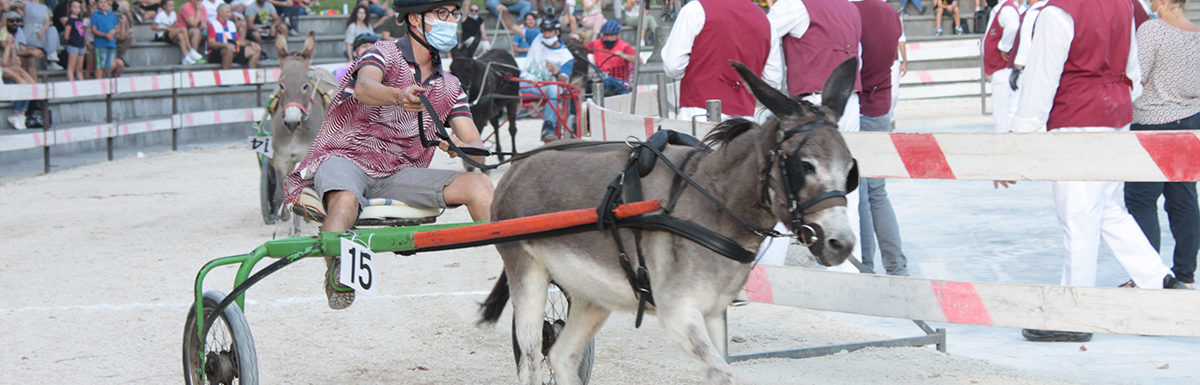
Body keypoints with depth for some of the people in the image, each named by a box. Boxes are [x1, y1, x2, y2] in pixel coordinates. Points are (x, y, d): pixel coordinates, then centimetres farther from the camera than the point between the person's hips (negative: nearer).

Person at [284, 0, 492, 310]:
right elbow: (364, 88, -25)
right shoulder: (385, 54, 0)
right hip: (347, 159, -4)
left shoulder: (449, 87, 16)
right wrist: (398, 96, -49)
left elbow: (476, 146, 6)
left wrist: (461, 147, -21)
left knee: (478, 184, -16)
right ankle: (334, 269, -58)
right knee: (345, 201, -40)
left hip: (399, 174, 4)